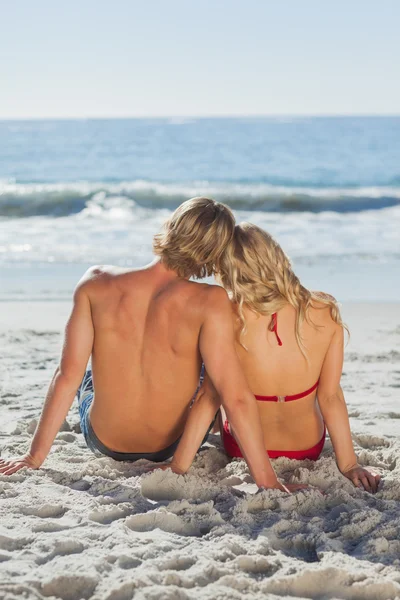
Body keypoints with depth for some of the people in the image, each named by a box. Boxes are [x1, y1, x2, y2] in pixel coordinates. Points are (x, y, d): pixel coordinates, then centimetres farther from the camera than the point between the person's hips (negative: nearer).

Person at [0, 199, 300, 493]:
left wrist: (35, 457, -7)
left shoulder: (96, 283, -20)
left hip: (102, 441, 1)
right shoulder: (209, 302, -27)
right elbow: (237, 398, -30)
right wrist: (267, 480, -22)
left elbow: (68, 375, -16)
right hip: (172, 447, -1)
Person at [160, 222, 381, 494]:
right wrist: (349, 464, -5)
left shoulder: (228, 318, -27)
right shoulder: (326, 315, -21)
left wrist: (179, 466, -11)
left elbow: (210, 398, -21)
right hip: (309, 449, 2)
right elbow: (330, 397, -15)